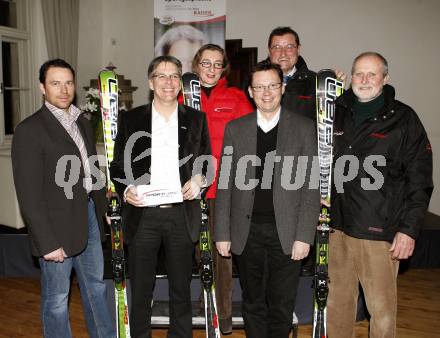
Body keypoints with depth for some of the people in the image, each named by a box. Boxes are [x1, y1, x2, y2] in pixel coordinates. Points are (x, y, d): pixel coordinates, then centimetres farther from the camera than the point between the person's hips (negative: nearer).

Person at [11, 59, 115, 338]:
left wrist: (103, 209, 9)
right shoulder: (30, 130, -12)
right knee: (57, 298, 8)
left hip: (89, 215, 7)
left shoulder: (82, 123, 10)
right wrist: (47, 242, -16)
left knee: (96, 285, 21)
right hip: (58, 224, -7)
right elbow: (29, 194, -15)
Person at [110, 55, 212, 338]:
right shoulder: (131, 119, 5)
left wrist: (199, 180, -8)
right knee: (141, 291, 10)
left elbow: (207, 164, 12)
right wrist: (126, 190, -11)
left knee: (181, 290, 14)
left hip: (182, 214, 1)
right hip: (142, 214, 0)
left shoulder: (196, 119, 8)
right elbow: (118, 166, 7)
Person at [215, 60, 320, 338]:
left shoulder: (304, 127, 0)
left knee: (282, 306, 9)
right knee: (253, 303, 14)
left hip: (287, 233, -1)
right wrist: (222, 233, 1)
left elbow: (311, 186, -3)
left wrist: (304, 236, -8)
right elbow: (225, 184, 5)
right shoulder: (235, 129, 5)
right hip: (247, 232, 2)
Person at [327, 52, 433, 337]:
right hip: (337, 226, 4)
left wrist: (409, 229, -8)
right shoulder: (337, 113, 10)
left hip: (379, 231, -4)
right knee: (337, 302, 14)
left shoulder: (403, 119, -1)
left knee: (382, 307, 3)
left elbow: (419, 180, -4)